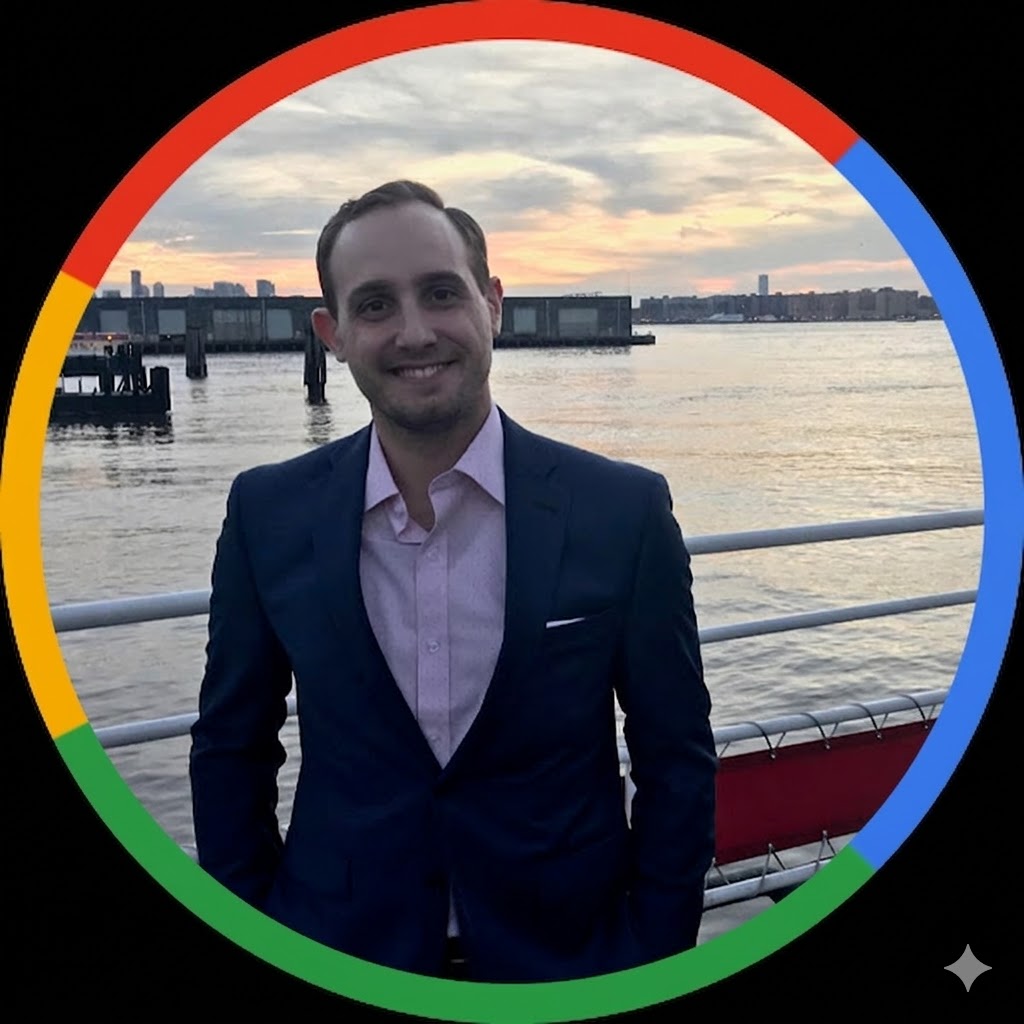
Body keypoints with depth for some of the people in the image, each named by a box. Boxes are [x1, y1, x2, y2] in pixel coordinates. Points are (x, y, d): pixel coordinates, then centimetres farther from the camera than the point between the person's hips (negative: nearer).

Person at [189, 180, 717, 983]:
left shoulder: (624, 510, -13)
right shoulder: (269, 513, -8)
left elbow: (677, 764, -5)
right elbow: (232, 750, 2)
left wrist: (650, 965, -6)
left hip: (563, 954, 0)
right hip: (336, 951, 1)